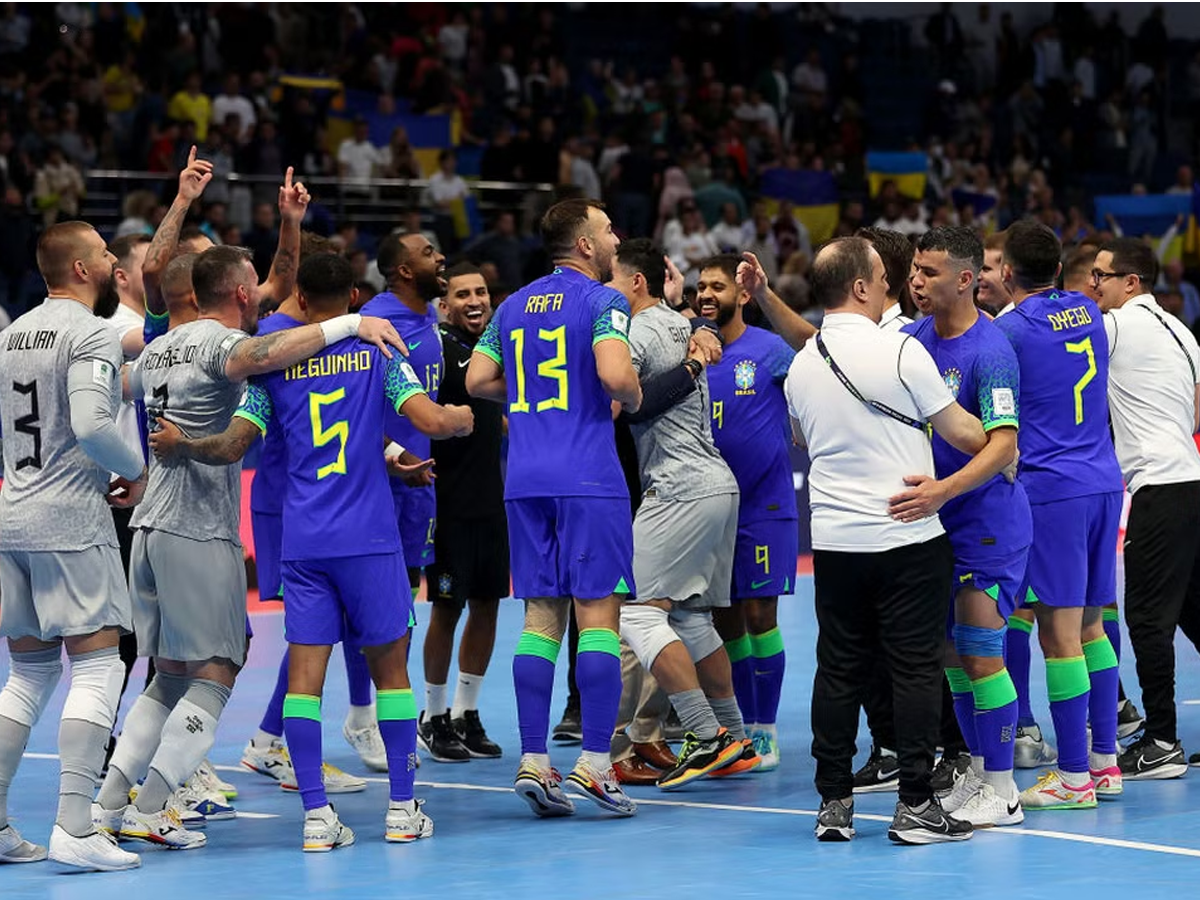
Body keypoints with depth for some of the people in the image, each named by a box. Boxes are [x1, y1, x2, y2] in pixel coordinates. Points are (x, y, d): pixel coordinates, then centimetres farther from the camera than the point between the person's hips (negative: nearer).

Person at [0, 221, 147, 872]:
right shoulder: (91, 333, -10)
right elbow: (90, 424, -24)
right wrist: (136, 470, -6)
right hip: (71, 520, -8)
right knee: (97, 667, -5)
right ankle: (74, 828, -12)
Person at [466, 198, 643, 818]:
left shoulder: (514, 306, 16)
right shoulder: (601, 300, -4)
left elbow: (478, 380, 14)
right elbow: (615, 374, -19)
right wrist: (633, 400, 1)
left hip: (525, 481, 6)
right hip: (588, 477, -6)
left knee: (542, 615, 7)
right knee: (599, 610, -4)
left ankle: (532, 761, 2)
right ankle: (594, 763, -9)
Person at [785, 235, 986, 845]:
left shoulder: (800, 366, 7)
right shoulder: (900, 350, -11)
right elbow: (961, 433, -6)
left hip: (833, 539, 5)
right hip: (907, 537, -5)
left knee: (838, 670, 9)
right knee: (916, 669, 0)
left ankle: (834, 804, 10)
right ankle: (915, 806, -1)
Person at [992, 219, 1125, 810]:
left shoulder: (1007, 332, -9)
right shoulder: (1089, 314, 10)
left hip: (1051, 490, -7)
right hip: (1103, 483, 7)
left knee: (1059, 635, -4)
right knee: (1089, 627, 15)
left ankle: (1074, 778, -3)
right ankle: (1104, 761, 17)